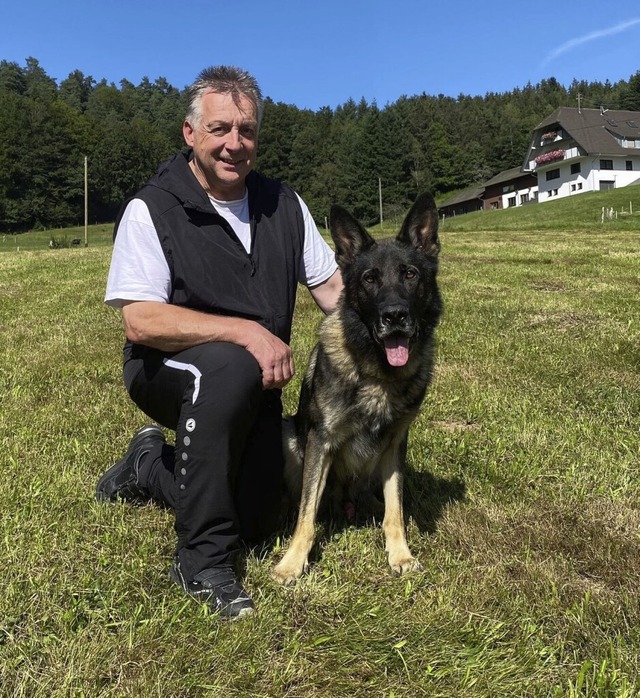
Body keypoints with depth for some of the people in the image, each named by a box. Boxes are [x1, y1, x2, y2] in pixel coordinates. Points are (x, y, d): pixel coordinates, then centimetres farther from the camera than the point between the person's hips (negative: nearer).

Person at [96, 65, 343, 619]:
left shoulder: (283, 204, 1)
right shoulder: (153, 209, -15)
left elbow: (332, 284, 2)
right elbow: (140, 321, -24)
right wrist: (246, 331, -33)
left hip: (255, 384, 5)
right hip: (169, 370, -5)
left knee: (258, 522, 3)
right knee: (231, 368, -39)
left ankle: (151, 465, 30)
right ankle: (202, 559, -21)